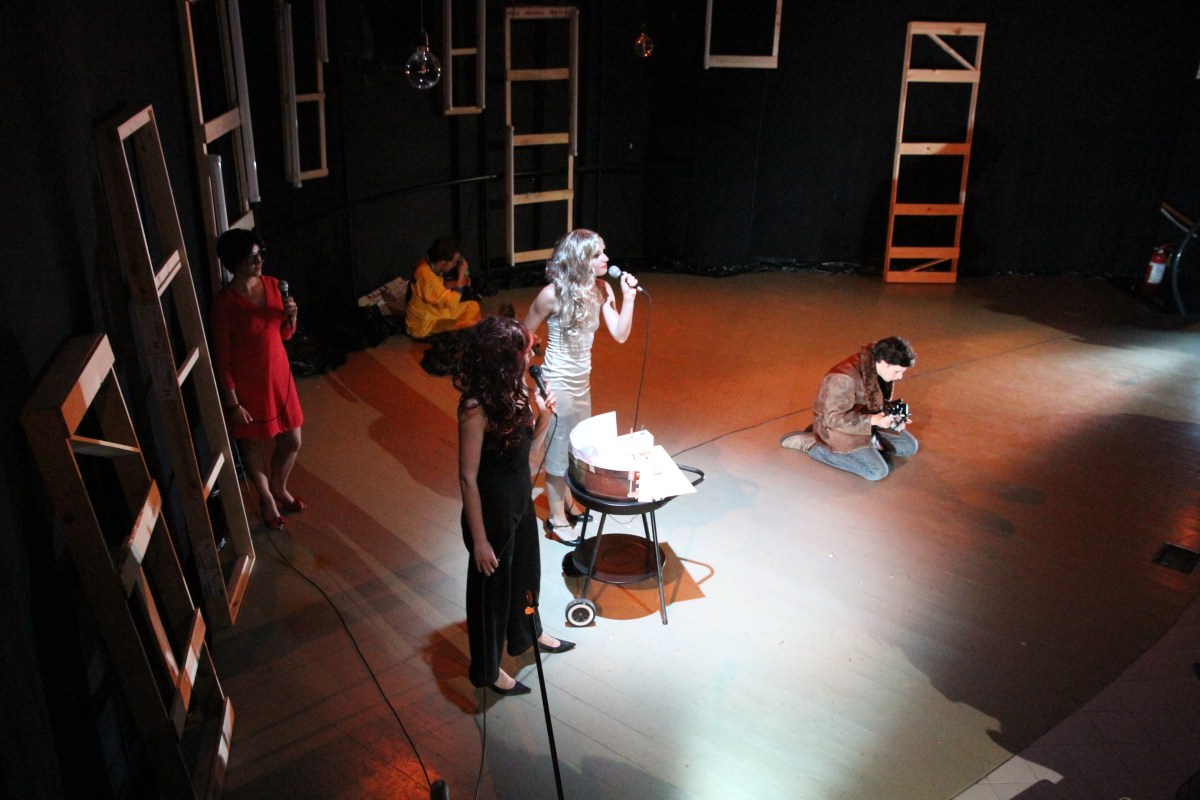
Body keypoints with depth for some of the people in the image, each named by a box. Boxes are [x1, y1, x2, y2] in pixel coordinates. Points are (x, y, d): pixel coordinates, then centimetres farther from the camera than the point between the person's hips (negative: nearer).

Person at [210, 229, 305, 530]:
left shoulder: (272, 285, -3)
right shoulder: (224, 303, -21)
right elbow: (222, 358, -16)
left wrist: (292, 317, -14)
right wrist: (233, 403, -14)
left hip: (279, 374, 5)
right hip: (247, 384, -5)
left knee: (292, 441, 16)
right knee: (254, 446, 16)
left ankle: (279, 488, 44)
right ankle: (266, 497, 41)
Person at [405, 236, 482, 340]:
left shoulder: (430, 265, -5)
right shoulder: (426, 275, -32)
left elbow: (440, 287, 16)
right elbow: (452, 303, -30)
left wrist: (460, 281, -2)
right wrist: (461, 274, -24)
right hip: (423, 325, -9)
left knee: (472, 306, 8)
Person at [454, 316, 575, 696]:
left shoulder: (514, 389, -5)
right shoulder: (476, 407, -29)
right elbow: (468, 478, -24)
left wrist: (544, 415, -12)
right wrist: (480, 540, -19)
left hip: (521, 499, 8)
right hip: (492, 509, -8)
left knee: (526, 569, 29)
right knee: (491, 584, 13)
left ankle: (526, 633, 56)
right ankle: (486, 669, 37)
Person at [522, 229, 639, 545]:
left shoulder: (600, 290, -5)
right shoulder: (553, 294, -22)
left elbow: (620, 335, -7)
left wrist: (628, 297, -17)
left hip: (583, 381, 7)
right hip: (558, 383, -7)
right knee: (559, 448, 5)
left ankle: (568, 504, 40)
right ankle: (557, 519, 20)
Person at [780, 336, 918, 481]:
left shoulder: (884, 370, -8)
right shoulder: (845, 378, -35)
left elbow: (881, 405, 8)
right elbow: (834, 418, -29)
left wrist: (892, 417, -14)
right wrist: (873, 420, -35)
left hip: (867, 421, 8)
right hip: (837, 426, -8)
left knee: (910, 447, 7)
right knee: (878, 471, -18)